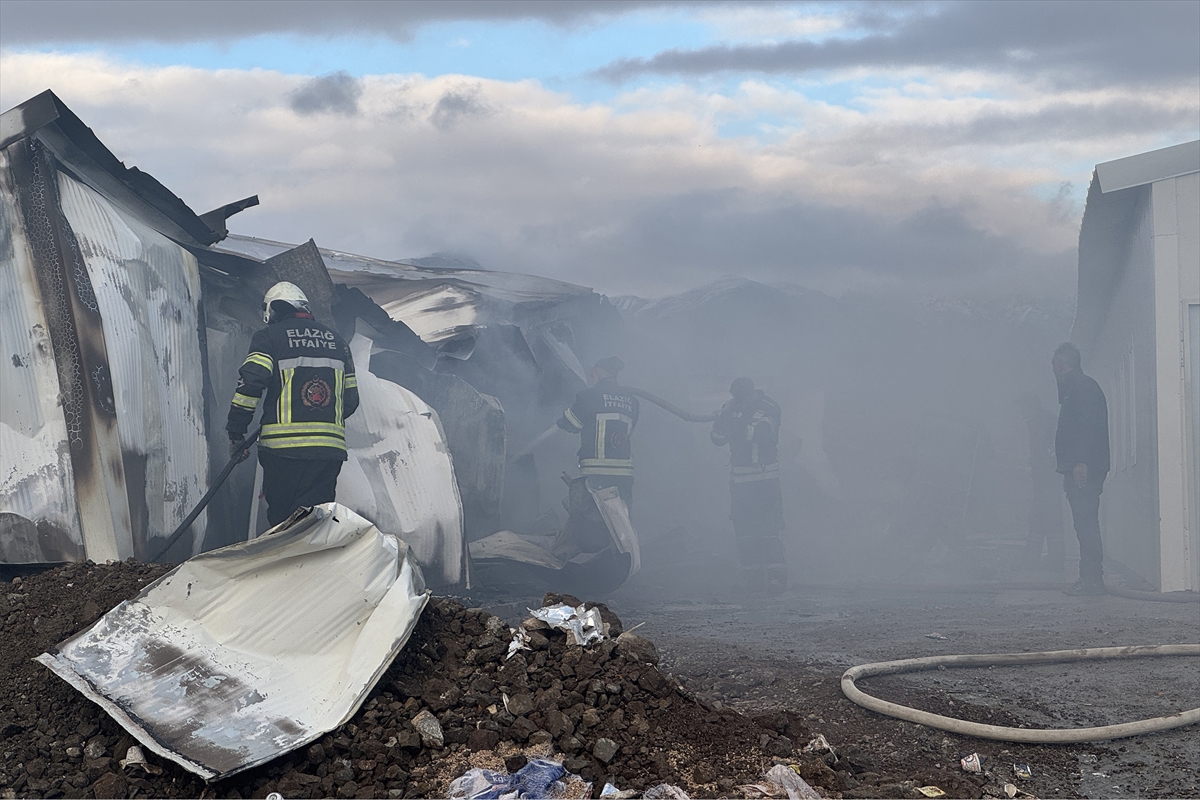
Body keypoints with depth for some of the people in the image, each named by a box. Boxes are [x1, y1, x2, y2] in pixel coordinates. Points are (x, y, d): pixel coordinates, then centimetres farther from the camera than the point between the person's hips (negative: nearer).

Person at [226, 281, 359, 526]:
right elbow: (351, 399, 19)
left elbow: (249, 384, -9)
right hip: (330, 449, 4)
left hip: (284, 448, -4)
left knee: (281, 519, 1)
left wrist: (235, 433, -2)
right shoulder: (335, 339, 19)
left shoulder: (269, 336, 4)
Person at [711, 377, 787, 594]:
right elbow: (717, 439, 5)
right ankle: (752, 574, 14)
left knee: (769, 527, -10)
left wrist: (737, 426, -23)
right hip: (739, 478, 4)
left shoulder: (769, 408, -7)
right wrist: (721, 421, -13)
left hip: (766, 478, -4)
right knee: (743, 527, 6)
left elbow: (763, 434, -21)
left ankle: (776, 574, -12)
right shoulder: (730, 408, 5)